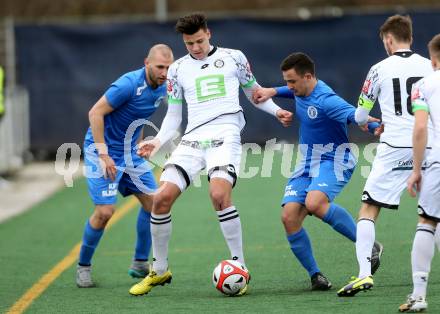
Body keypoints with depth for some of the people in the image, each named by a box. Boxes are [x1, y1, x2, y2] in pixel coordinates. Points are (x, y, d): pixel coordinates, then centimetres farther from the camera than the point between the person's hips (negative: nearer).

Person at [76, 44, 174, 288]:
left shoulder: (161, 88, 1)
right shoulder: (129, 84, -24)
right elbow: (95, 113, -23)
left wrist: (138, 147, 17)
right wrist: (103, 154, -25)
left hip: (129, 152, 8)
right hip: (102, 150, -8)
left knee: (152, 201, 1)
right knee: (105, 211, -14)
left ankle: (140, 263, 13)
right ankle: (83, 266, 6)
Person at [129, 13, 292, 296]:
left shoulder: (233, 58, 10)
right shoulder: (178, 69, 16)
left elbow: (253, 91, 22)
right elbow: (173, 116, 19)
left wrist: (276, 110, 5)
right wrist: (158, 141, 2)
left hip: (225, 136, -3)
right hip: (192, 140, 3)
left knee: (219, 194, -29)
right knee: (162, 198, -12)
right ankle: (160, 271, 7)